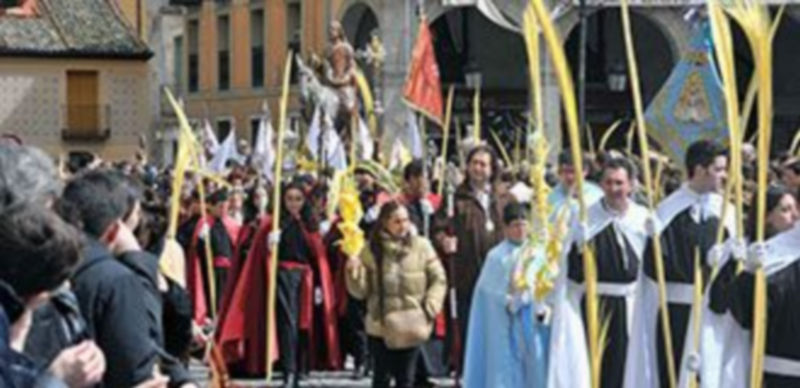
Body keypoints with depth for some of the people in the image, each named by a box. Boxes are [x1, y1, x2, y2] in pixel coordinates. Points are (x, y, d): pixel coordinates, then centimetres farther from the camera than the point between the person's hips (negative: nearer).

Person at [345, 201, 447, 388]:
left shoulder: (421, 246, -4)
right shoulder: (372, 250, -3)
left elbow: (438, 279, 3)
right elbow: (361, 291, -2)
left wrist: (431, 306, -7)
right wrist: (354, 272, -19)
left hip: (411, 326, 0)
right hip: (381, 325, 0)